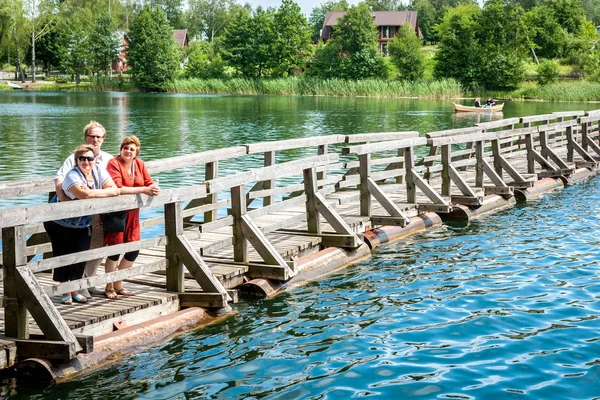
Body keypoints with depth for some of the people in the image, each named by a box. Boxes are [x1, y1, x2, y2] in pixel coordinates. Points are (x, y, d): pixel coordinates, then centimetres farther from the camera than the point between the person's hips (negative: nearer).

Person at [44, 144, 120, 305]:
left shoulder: (99, 171, -8)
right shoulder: (72, 176, -24)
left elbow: (115, 190, -16)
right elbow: (85, 195, -39)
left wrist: (94, 193, -26)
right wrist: (103, 192, -23)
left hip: (83, 224, 5)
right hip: (60, 223, -4)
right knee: (63, 256, 0)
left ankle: (75, 291, 17)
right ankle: (65, 292, 12)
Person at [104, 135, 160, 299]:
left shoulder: (139, 164, 6)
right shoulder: (114, 164, -14)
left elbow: (149, 182, 8)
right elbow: (118, 188, -25)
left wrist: (153, 187, -17)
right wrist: (143, 190, -28)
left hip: (132, 212, 7)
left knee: (134, 250, 8)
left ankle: (118, 285, 24)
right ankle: (109, 287, 8)